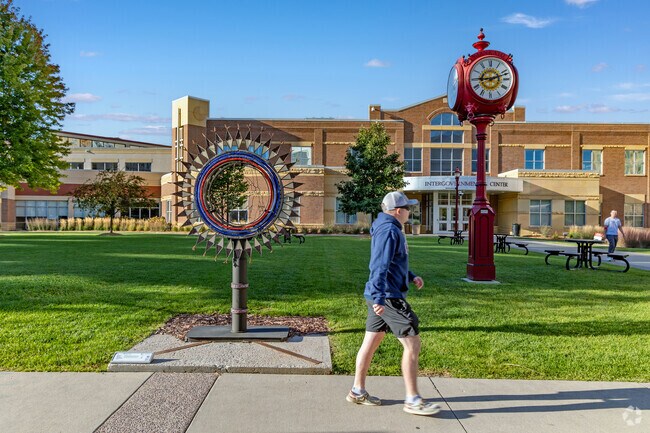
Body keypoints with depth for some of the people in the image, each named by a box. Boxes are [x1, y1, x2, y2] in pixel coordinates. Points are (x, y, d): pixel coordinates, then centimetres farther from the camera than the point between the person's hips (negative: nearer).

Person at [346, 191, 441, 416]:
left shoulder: (390, 228, 16)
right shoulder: (389, 230, -16)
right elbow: (380, 266, -24)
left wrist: (411, 277, 15)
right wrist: (379, 298, -28)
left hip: (381, 297, 10)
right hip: (388, 297, -10)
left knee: (371, 343, 15)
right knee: (412, 343, -3)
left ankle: (358, 391, 25)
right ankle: (413, 400, 7)